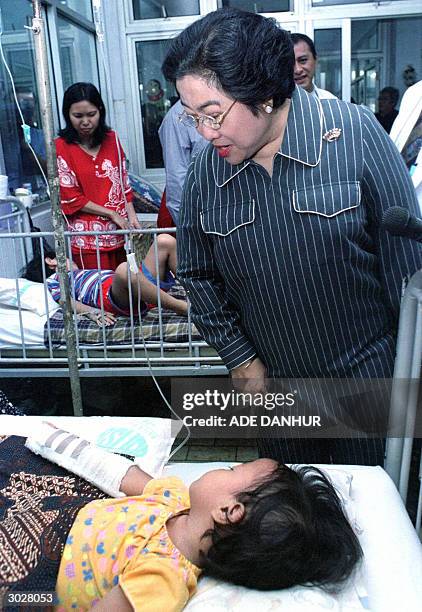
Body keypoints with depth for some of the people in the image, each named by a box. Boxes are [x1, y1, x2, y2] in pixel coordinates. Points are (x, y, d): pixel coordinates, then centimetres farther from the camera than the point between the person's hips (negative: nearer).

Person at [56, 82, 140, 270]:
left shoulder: (111, 139, 9)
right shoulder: (61, 148, -5)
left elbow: (124, 182, 13)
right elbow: (70, 198, -7)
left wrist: (132, 216, 0)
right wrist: (112, 214, -10)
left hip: (120, 232, 4)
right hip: (88, 239, -4)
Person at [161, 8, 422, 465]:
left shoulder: (354, 131, -15)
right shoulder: (205, 169, -6)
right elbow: (197, 276, 5)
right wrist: (239, 358, 1)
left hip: (368, 375, -3)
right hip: (275, 383, 3)